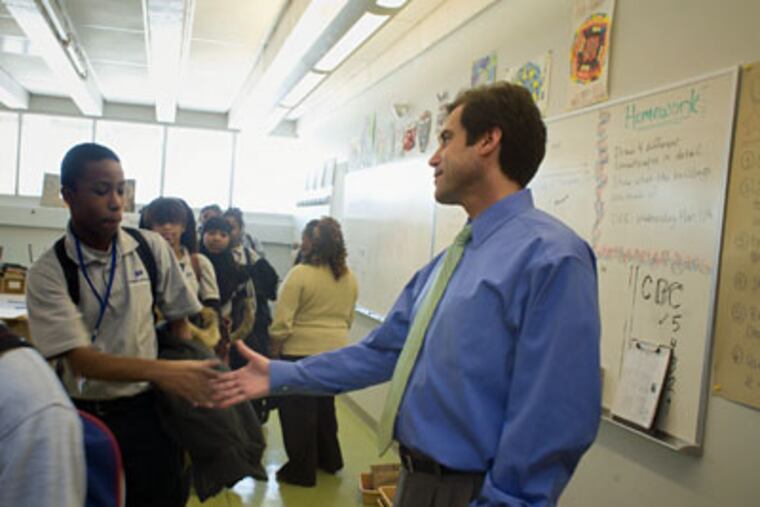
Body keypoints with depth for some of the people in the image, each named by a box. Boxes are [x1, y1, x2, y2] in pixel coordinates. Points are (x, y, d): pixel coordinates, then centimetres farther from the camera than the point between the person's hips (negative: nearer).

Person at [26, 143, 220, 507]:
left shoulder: (152, 248, -2)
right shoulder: (47, 272, -11)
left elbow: (178, 322, 8)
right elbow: (80, 359, -19)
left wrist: (189, 387, -4)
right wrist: (160, 371, -33)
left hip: (150, 412, 2)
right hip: (85, 418, -1)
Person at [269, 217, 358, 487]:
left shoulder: (300, 274, -17)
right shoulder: (349, 278, 3)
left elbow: (282, 320, -17)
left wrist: (275, 347, -4)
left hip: (301, 352, -6)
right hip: (336, 351, 6)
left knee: (298, 411, 8)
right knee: (325, 405, 23)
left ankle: (302, 470, 17)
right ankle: (329, 459, 36)